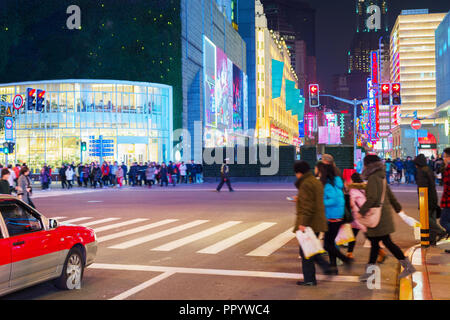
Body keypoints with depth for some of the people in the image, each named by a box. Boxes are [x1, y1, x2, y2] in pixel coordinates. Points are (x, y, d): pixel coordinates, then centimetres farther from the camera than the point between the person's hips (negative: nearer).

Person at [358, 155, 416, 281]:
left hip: (378, 215, -10)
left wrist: (361, 211, -19)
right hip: (385, 213, 10)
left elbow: (372, 198, -24)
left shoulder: (373, 179, -15)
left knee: (387, 242, -3)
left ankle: (408, 266, 4)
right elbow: (390, 194, 20)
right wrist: (397, 207, 28)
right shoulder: (381, 178, 13)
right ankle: (369, 271, 17)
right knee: (374, 241, 12)